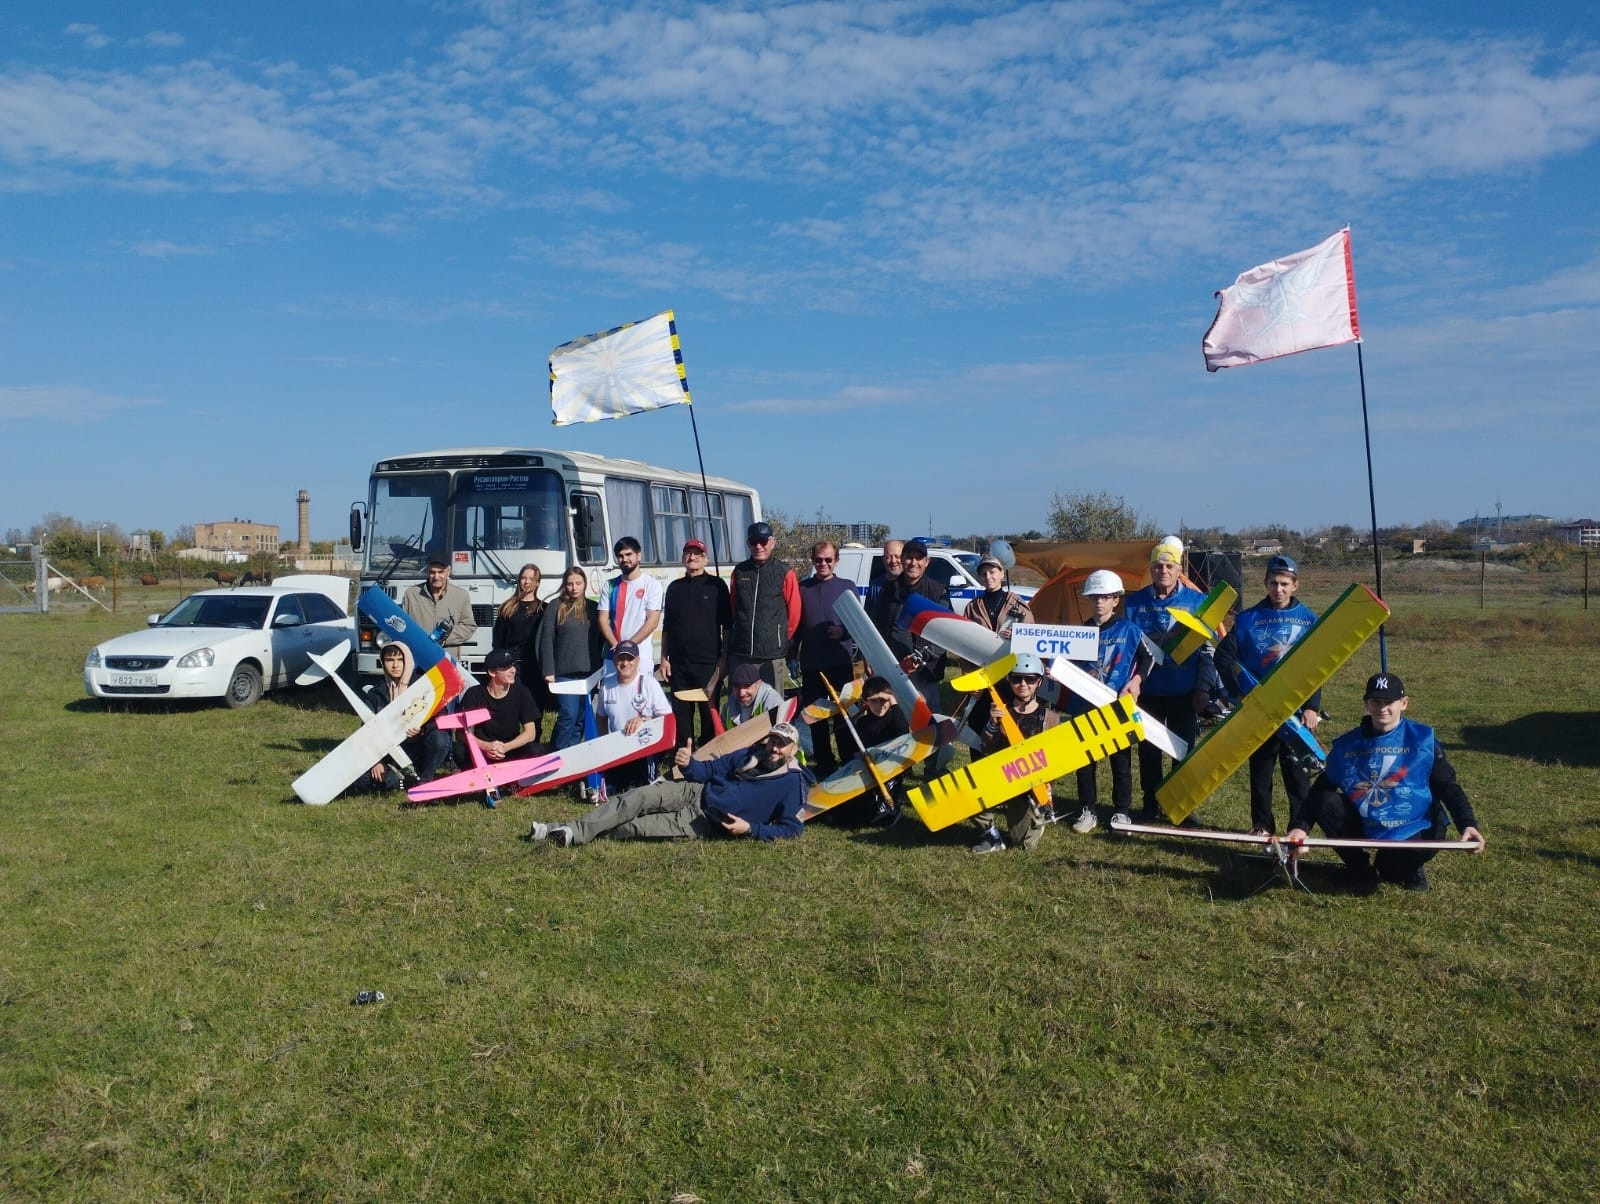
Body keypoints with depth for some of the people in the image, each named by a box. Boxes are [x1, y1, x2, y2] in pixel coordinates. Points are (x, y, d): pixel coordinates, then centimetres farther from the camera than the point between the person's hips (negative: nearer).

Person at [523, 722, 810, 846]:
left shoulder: (793, 783, -7)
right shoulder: (751, 755, 11)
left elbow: (791, 828, -12)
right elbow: (710, 770, 14)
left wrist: (750, 829, -24)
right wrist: (688, 764, -9)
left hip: (706, 825, -5)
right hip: (695, 793, 5)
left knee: (637, 827, -17)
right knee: (636, 799, -16)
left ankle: (576, 835, -6)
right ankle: (569, 830, -17)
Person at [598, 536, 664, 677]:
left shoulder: (651, 584, 2)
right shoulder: (611, 586, 13)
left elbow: (652, 621, -5)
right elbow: (603, 619, 7)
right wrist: (616, 646, -9)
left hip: (641, 657, -3)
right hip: (613, 656, 3)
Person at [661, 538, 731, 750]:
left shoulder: (717, 585, 2)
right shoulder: (675, 588, 12)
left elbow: (727, 626, 0)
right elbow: (666, 627, 14)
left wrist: (724, 658, -5)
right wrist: (664, 658, 8)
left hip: (709, 663, -3)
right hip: (679, 664, 3)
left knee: (709, 712, 1)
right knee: (681, 713, 8)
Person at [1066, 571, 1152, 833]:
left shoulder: (1128, 630, -3)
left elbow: (1147, 657, 6)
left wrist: (1136, 680, -7)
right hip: (1084, 706, 3)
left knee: (1120, 759, 7)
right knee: (1084, 760, 7)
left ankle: (1121, 811, 19)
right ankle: (1087, 811, 18)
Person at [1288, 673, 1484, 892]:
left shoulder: (1422, 739, -4)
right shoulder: (1347, 745, 2)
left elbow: (1448, 786, -2)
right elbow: (1320, 789, 2)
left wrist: (1468, 824, -18)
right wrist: (1300, 826, -12)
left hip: (1412, 831, -3)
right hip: (1365, 826, 4)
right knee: (1324, 802, -21)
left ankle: (1409, 867, 9)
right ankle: (1360, 868, -1)